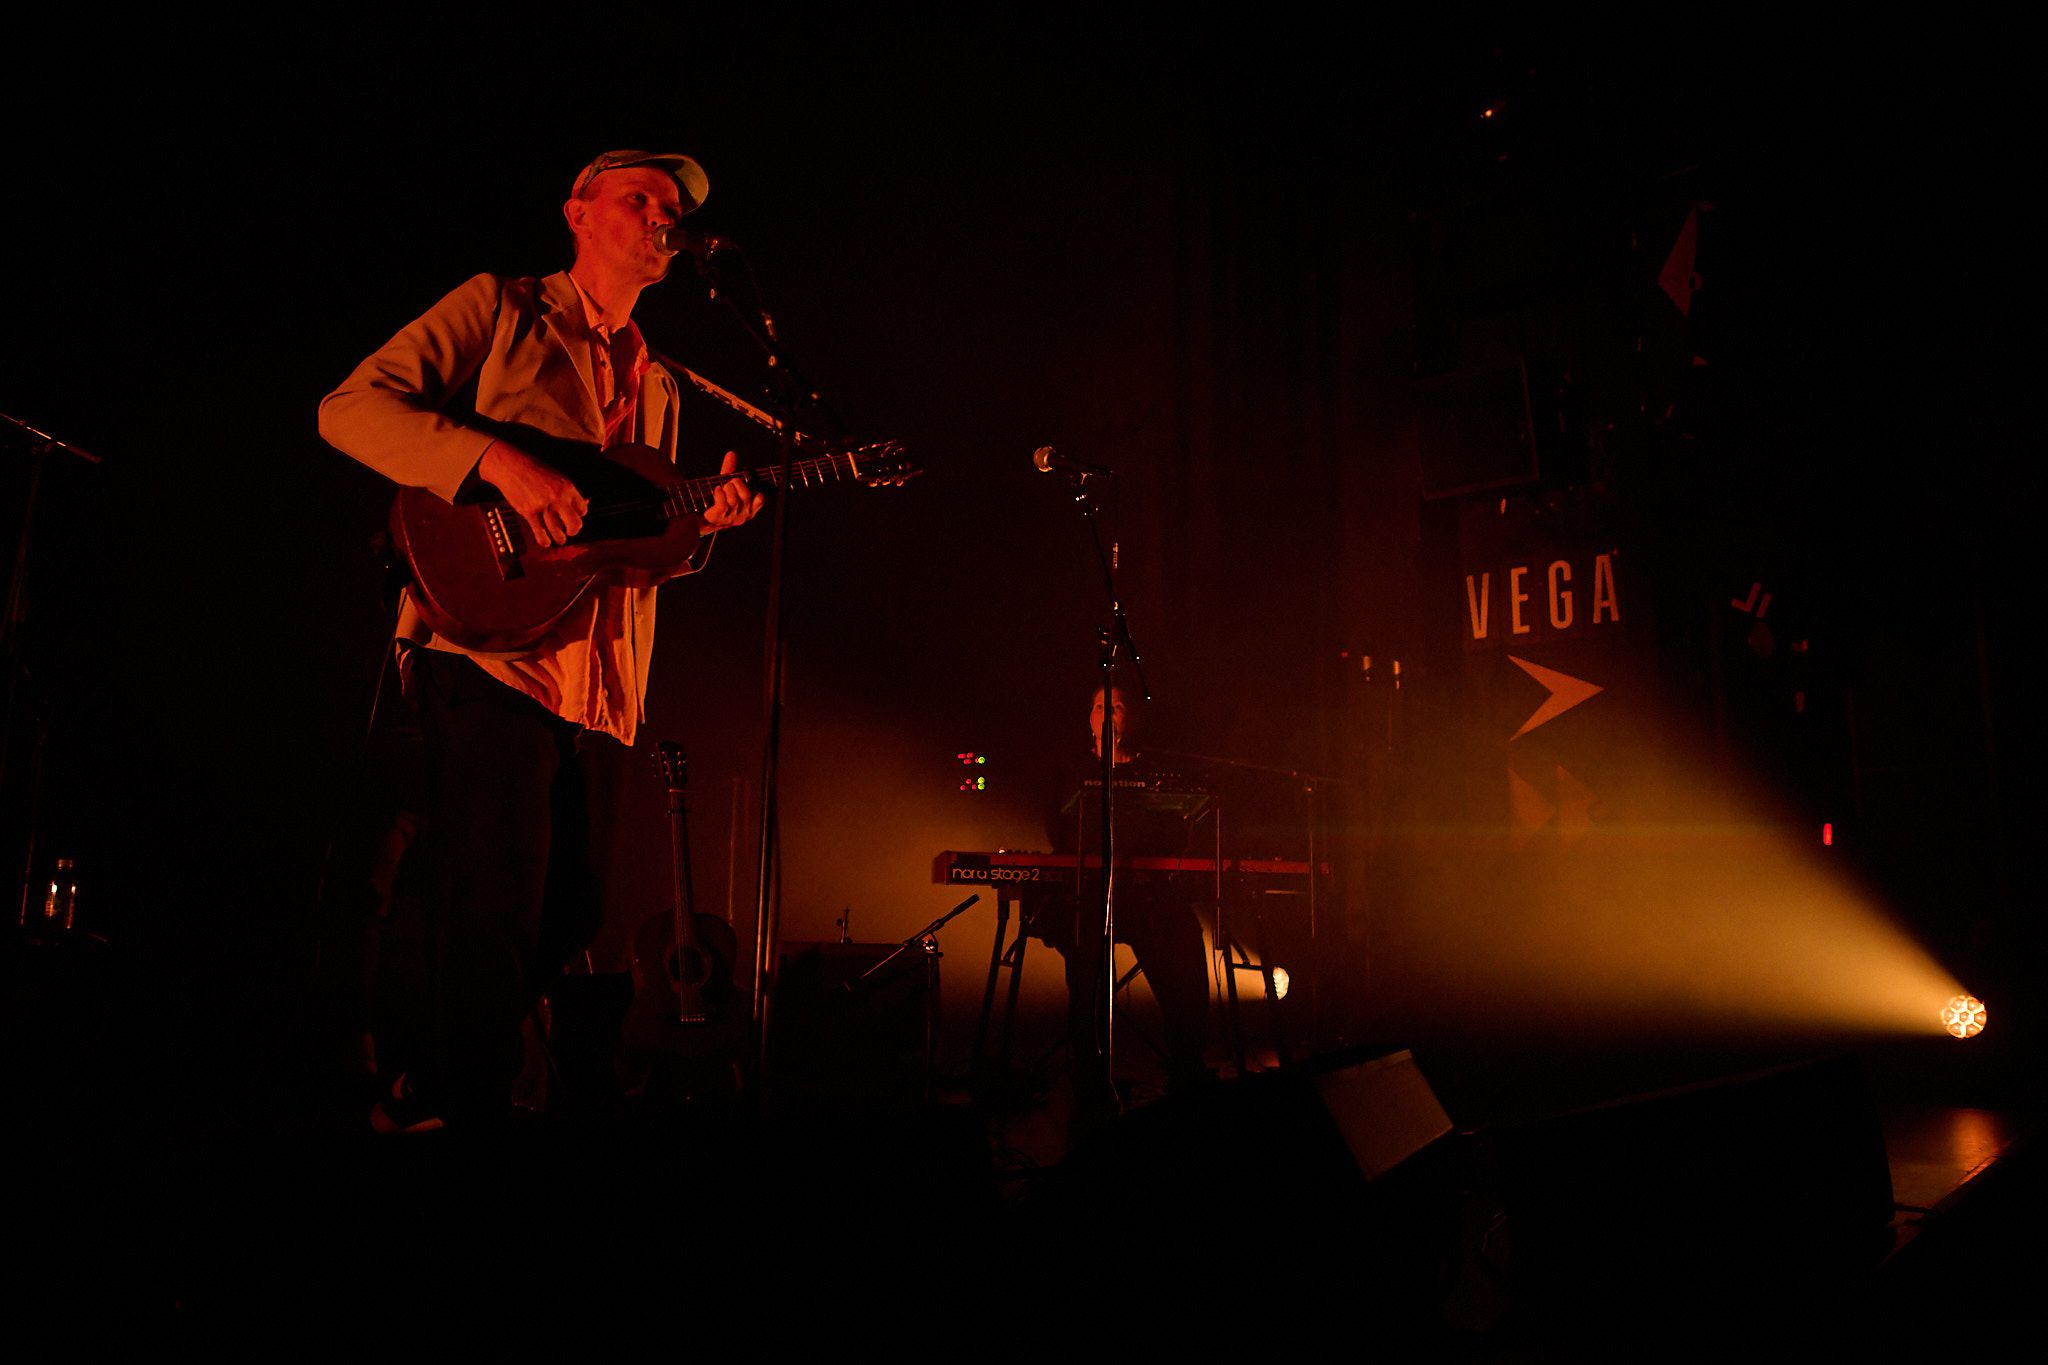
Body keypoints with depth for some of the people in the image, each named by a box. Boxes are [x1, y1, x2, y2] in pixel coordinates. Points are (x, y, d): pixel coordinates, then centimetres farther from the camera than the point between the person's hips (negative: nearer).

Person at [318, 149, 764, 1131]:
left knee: (561, 917, 10)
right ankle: (452, 1119, 5)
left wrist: (702, 522, 2)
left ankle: (416, 1100, 28)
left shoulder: (657, 388, 23)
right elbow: (351, 408, -7)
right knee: (497, 914, -12)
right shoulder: (500, 309, 4)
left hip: (587, 681, 7)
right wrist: (500, 460, -21)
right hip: (488, 649, -7)